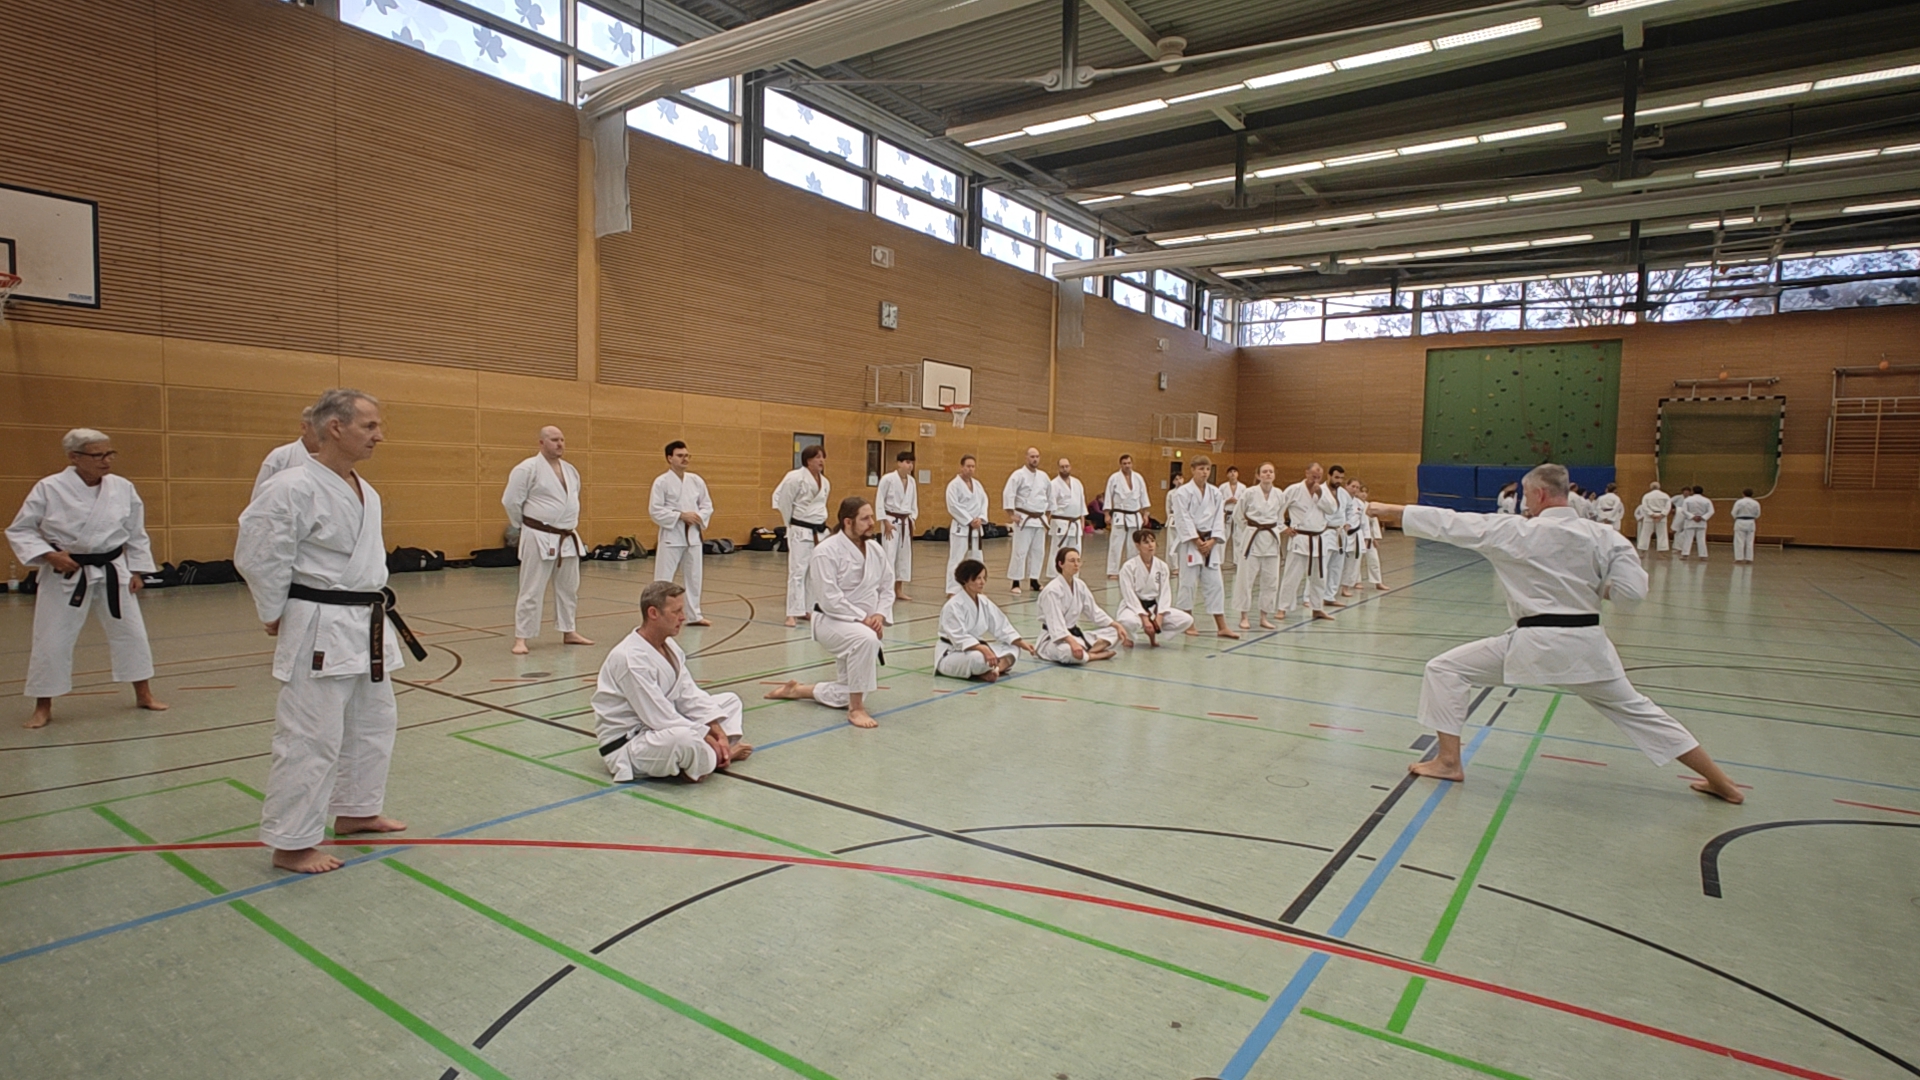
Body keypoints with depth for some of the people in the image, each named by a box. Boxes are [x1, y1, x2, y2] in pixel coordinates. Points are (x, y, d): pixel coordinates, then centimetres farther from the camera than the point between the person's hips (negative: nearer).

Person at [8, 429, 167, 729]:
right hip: (65, 575, -3)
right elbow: (19, 531, -4)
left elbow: (137, 534, 6)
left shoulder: (123, 488, -3)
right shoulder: (50, 489, -11)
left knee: (131, 632, 8)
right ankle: (43, 707, 17)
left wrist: (136, 571, 4)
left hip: (113, 572, 3)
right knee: (51, 641, 1)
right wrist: (49, 555, -18)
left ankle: (143, 694, 23)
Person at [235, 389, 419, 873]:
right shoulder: (294, 488, -17)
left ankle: (355, 811, 35)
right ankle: (290, 843, 11)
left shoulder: (365, 491, 10)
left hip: (367, 626, 9)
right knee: (311, 738, -2)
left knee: (373, 724, 19)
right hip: (321, 630, -9)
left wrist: (374, 608, 15)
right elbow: (258, 558, -15)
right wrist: (275, 617, -5)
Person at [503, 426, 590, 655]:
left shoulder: (570, 470, 9)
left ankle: (568, 632, 28)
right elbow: (511, 501, -10)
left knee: (569, 588, 15)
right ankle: (521, 638, 5)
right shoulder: (528, 468, -13)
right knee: (532, 591, -3)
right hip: (540, 539, -7)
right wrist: (525, 525, -1)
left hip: (568, 538, 7)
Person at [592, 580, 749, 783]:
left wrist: (719, 734, -10)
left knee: (730, 701, 11)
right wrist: (707, 738, -21)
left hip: (662, 728, 10)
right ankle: (716, 757, -8)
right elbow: (659, 718, -27)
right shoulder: (630, 659, -27)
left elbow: (691, 696, 2)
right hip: (625, 746, -10)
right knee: (683, 738, -41)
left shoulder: (669, 646, 5)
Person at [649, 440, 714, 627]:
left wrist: (700, 517, -9)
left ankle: (694, 615, 27)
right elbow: (655, 511, -14)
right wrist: (681, 516, -19)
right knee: (663, 578, -4)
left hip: (693, 535, 5)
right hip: (671, 536, -5)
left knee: (694, 576, 14)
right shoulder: (661, 482, -10)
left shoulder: (696, 480, 5)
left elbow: (707, 505, 11)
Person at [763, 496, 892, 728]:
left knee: (847, 695, 9)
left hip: (865, 626, 7)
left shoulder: (875, 549, 3)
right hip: (831, 621, -7)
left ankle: (796, 690, 33)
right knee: (865, 639, -41)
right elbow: (829, 599, -22)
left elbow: (887, 587, 8)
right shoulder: (828, 551, -18)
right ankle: (856, 709, -25)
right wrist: (862, 618, -24)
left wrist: (880, 615, -10)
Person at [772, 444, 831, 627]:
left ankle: (807, 609, 23)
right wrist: (790, 524, -2)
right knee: (798, 571, -8)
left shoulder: (825, 482, 7)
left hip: (819, 531, 8)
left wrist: (820, 523, 15)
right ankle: (793, 613, -5)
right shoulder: (796, 478, -15)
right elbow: (781, 499, -10)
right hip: (801, 531, -8)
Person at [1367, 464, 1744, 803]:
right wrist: (1589, 585, 14)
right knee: (1635, 710, 24)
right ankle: (1720, 781, 33)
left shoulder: (1517, 532, -9)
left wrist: (1391, 510, -2)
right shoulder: (1603, 536, 1)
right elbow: (1633, 588, -2)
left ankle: (1448, 761, 5)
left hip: (1533, 644, -5)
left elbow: (1450, 524, -8)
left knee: (1445, 669, 5)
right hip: (1587, 644, 5)